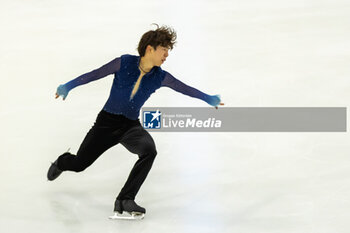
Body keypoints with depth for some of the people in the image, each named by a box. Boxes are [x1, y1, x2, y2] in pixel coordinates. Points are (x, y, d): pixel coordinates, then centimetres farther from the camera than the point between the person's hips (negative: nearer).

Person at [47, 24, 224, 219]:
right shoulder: (124, 63, -13)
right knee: (78, 164, 3)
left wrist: (208, 98, 17)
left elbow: (184, 88, 9)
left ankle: (125, 200, -21)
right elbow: (95, 74, -9)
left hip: (131, 126, 2)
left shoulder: (160, 77, -5)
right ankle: (62, 161, 45)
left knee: (149, 150, -30)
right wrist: (68, 86, -14)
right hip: (107, 122, -2)